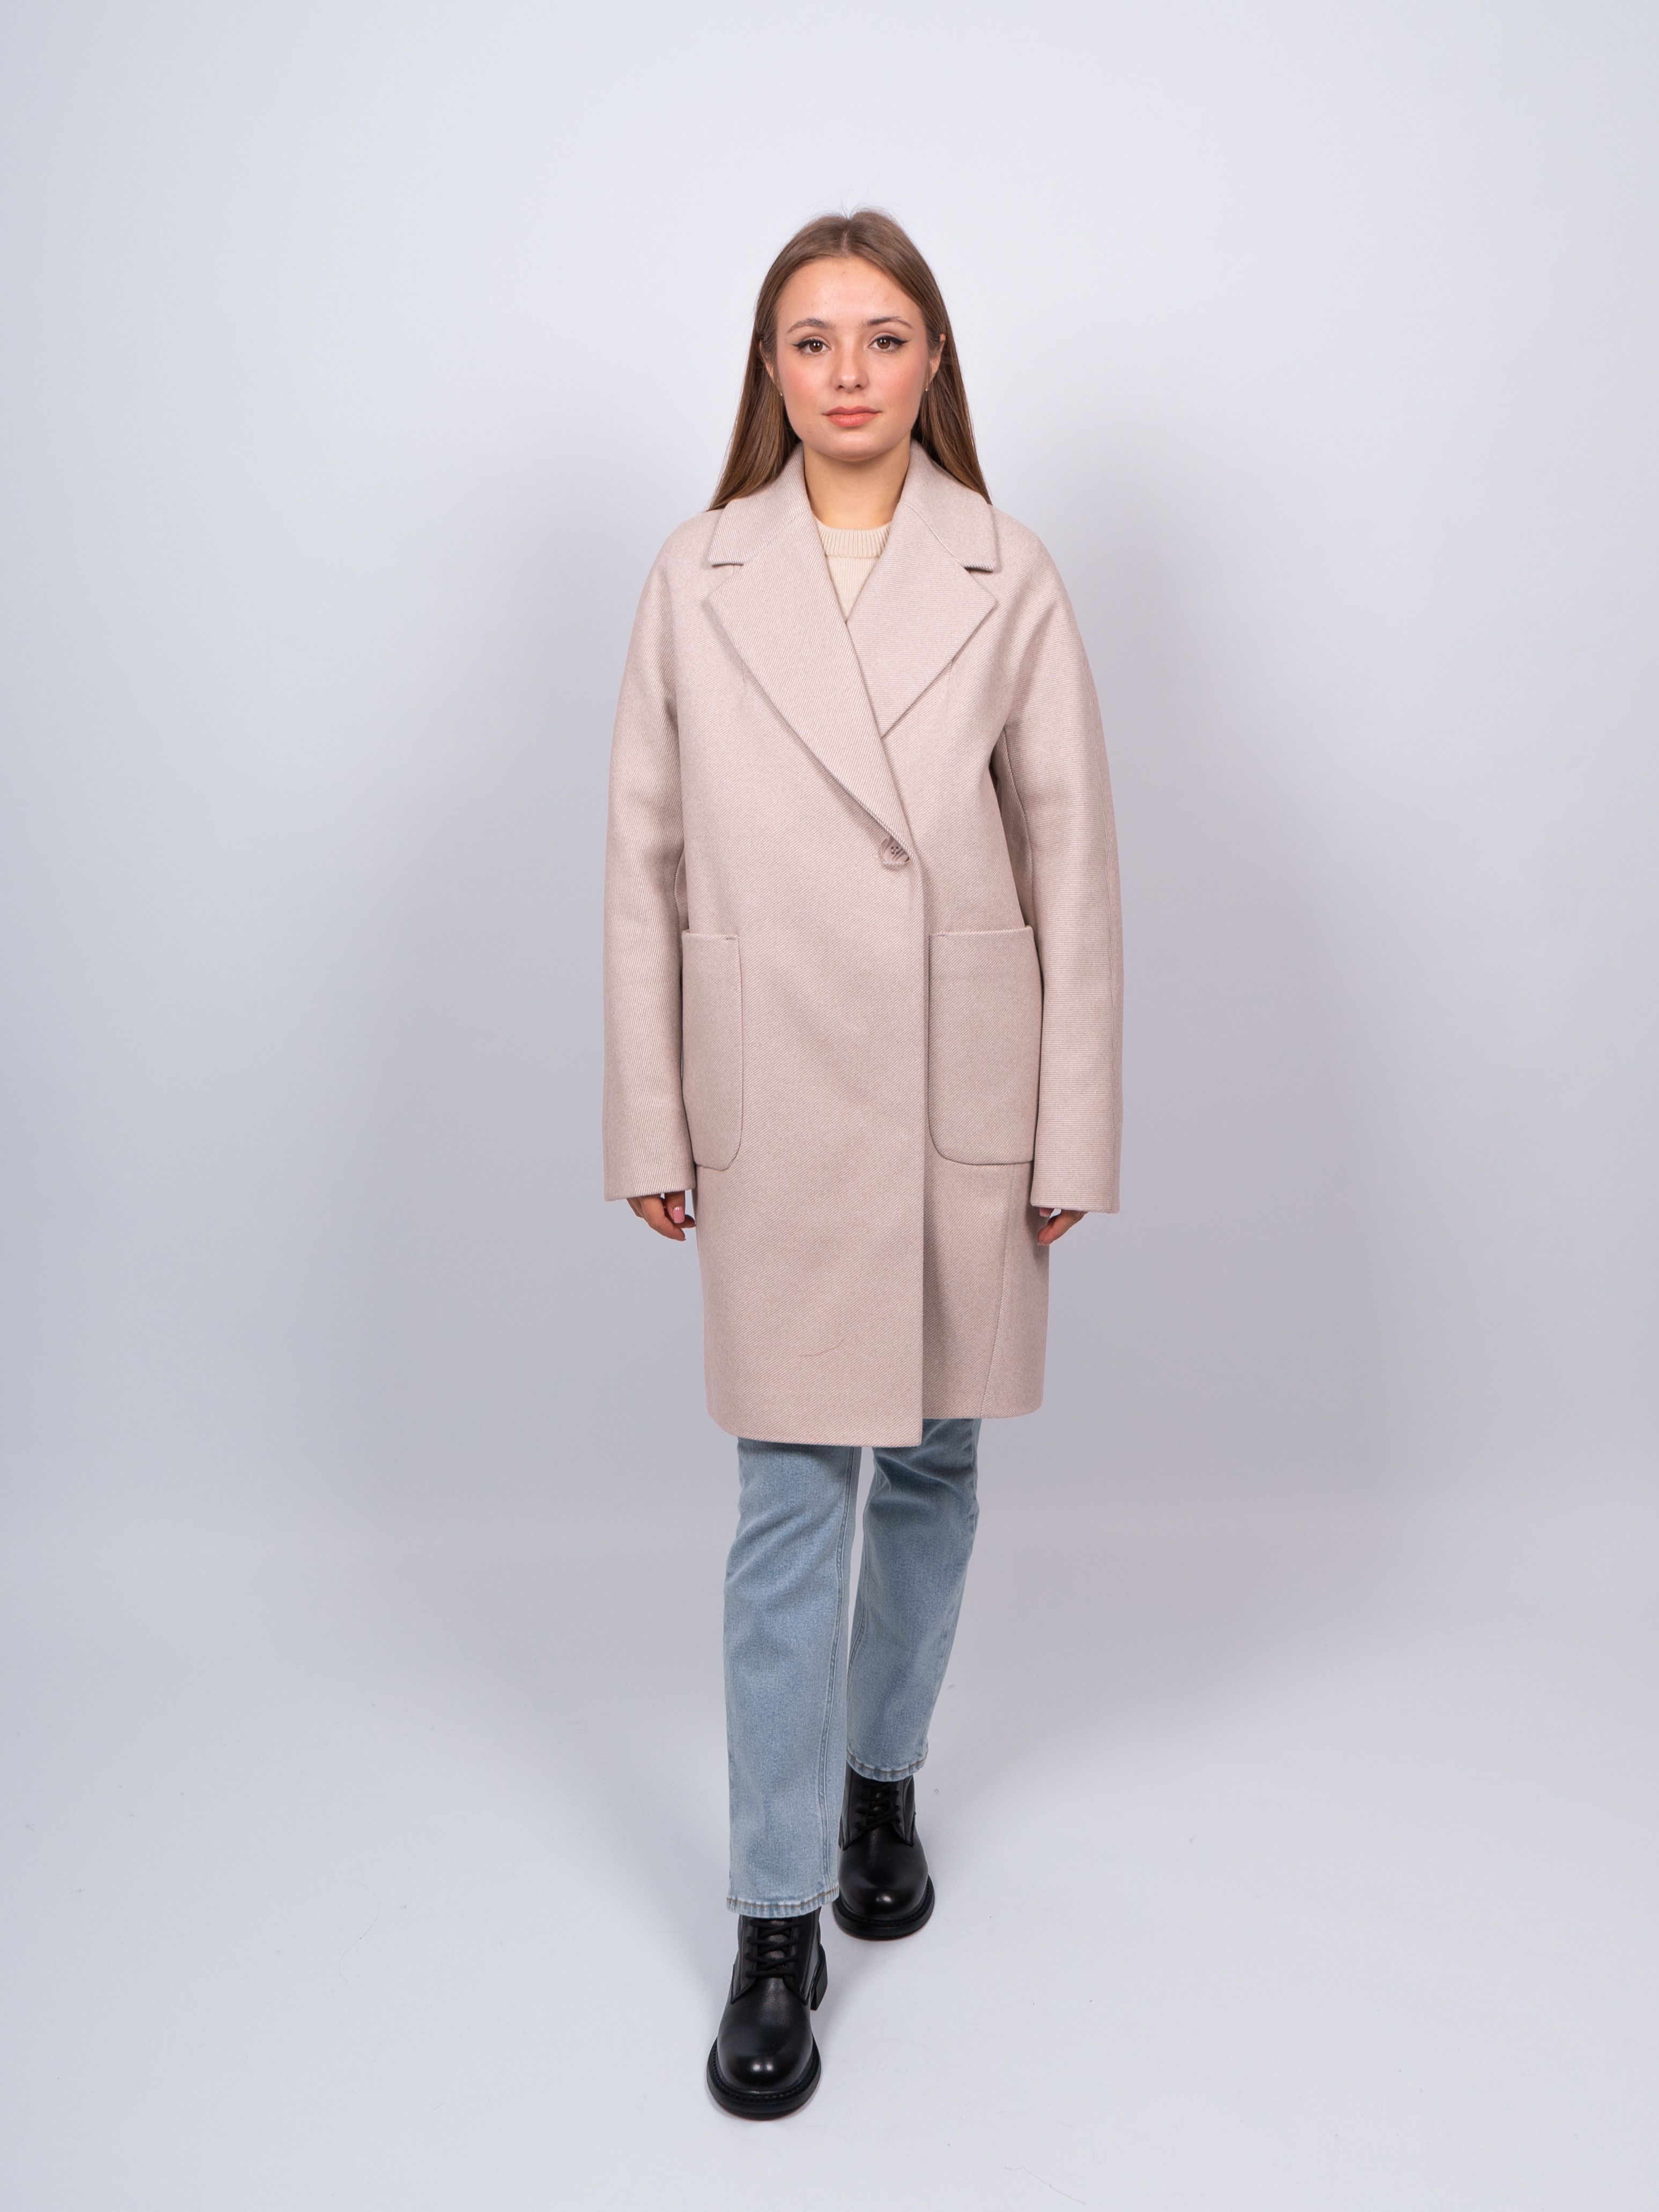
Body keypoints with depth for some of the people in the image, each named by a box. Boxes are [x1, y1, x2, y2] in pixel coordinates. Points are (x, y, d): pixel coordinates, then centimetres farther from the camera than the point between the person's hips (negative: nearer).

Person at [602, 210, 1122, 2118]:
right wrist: (647, 1123, 1)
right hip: (776, 1100, -1)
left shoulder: (1009, 580, -1)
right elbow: (645, 866, 3)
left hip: (962, 1096, 1)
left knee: (931, 1464, 15)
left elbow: (1072, 867, 0)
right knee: (787, 1499, 1)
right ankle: (777, 1921, 13)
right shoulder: (695, 580, 1)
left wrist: (1073, 1136, -3)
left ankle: (882, 1778, 39)